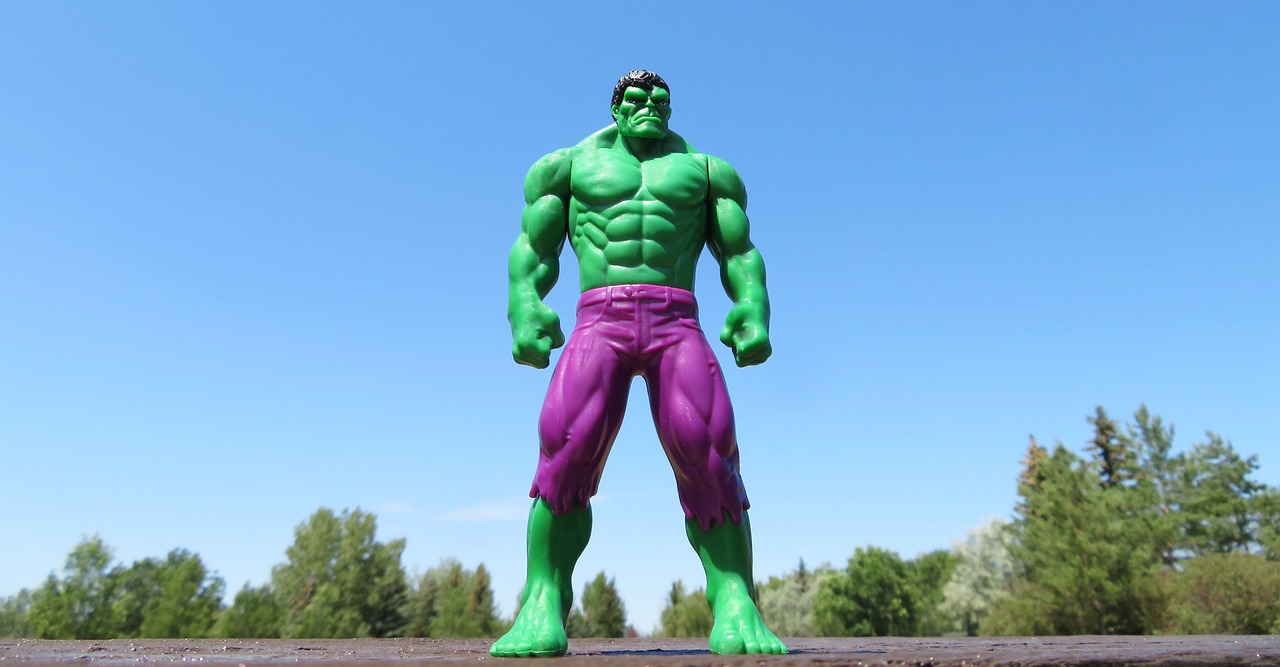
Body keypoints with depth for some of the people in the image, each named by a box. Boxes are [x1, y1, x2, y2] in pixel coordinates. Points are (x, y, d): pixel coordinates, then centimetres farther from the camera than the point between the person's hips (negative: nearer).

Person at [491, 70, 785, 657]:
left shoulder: (705, 169, 25)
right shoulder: (571, 164, 24)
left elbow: (740, 253, 17)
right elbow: (535, 247, 17)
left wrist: (755, 308, -4)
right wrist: (522, 308, -3)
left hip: (678, 324, 1)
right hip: (599, 320, 0)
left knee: (707, 453, -21)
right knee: (568, 448, -23)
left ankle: (735, 609, -16)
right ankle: (542, 609, -17)